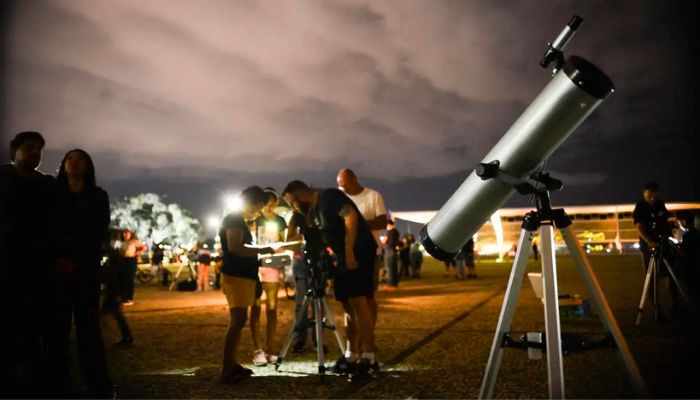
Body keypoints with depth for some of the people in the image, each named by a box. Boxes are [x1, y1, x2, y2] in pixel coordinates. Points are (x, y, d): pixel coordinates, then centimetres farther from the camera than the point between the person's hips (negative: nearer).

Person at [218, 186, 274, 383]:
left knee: (238, 321, 10)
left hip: (243, 276, 10)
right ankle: (226, 370, -13)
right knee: (238, 320, -13)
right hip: (235, 277, -10)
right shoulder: (233, 219, -10)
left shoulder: (240, 221, 21)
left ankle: (232, 365, 14)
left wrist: (258, 260, 16)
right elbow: (235, 248, -23)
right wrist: (261, 250, -16)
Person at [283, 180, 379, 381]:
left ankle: (369, 360, -12)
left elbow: (351, 217, -21)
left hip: (358, 252, -10)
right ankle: (351, 357, 16)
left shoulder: (328, 196, -9)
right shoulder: (314, 210, 19)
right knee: (348, 305, 9)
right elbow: (322, 237, 24)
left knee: (359, 302, -14)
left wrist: (349, 251, -25)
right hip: (344, 256, 10)